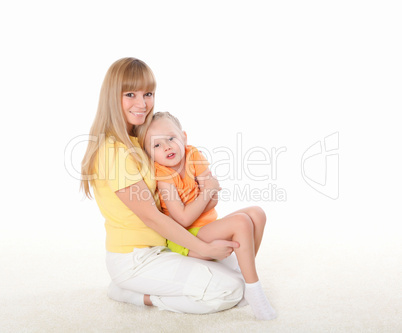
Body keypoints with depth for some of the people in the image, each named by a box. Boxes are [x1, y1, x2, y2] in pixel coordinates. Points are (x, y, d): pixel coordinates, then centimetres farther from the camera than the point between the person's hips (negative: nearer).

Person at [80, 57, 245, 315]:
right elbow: (149, 216, -20)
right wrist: (206, 249, -14)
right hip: (134, 259, -9)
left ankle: (132, 287, 11)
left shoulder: (135, 142, 9)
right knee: (231, 289, -11)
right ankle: (135, 293, -3)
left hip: (153, 250, 9)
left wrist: (206, 186, -5)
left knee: (230, 270, 16)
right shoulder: (115, 150, -21)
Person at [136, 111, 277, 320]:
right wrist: (207, 191, -20)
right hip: (186, 241, -7)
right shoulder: (163, 176, -18)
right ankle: (253, 289, -18)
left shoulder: (194, 156, -3)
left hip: (209, 229, 7)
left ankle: (246, 271, 2)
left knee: (256, 213, -6)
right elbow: (183, 219, -24)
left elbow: (213, 201, -4)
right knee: (241, 222, -25)